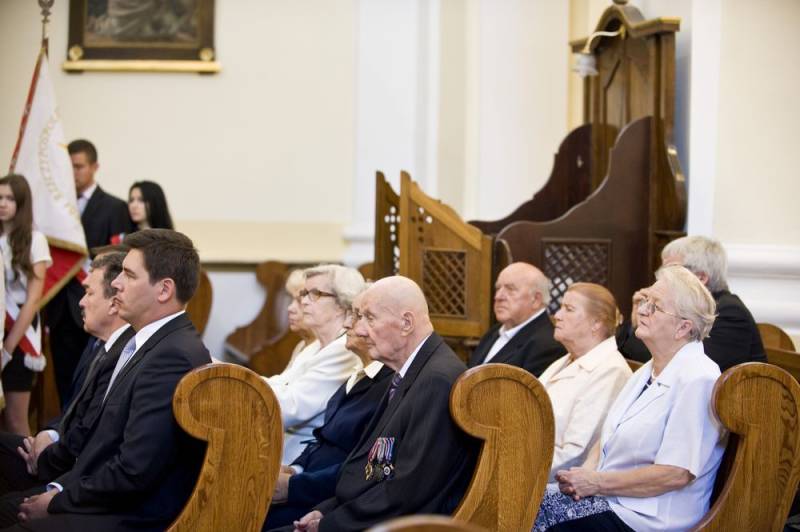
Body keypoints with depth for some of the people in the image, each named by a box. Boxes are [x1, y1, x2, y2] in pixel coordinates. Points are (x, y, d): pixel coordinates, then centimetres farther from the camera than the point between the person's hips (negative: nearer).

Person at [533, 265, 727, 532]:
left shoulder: (698, 380, -15)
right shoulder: (647, 372, 17)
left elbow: (676, 474, -21)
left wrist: (597, 482, -15)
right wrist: (586, 473, -2)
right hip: (606, 499, 9)